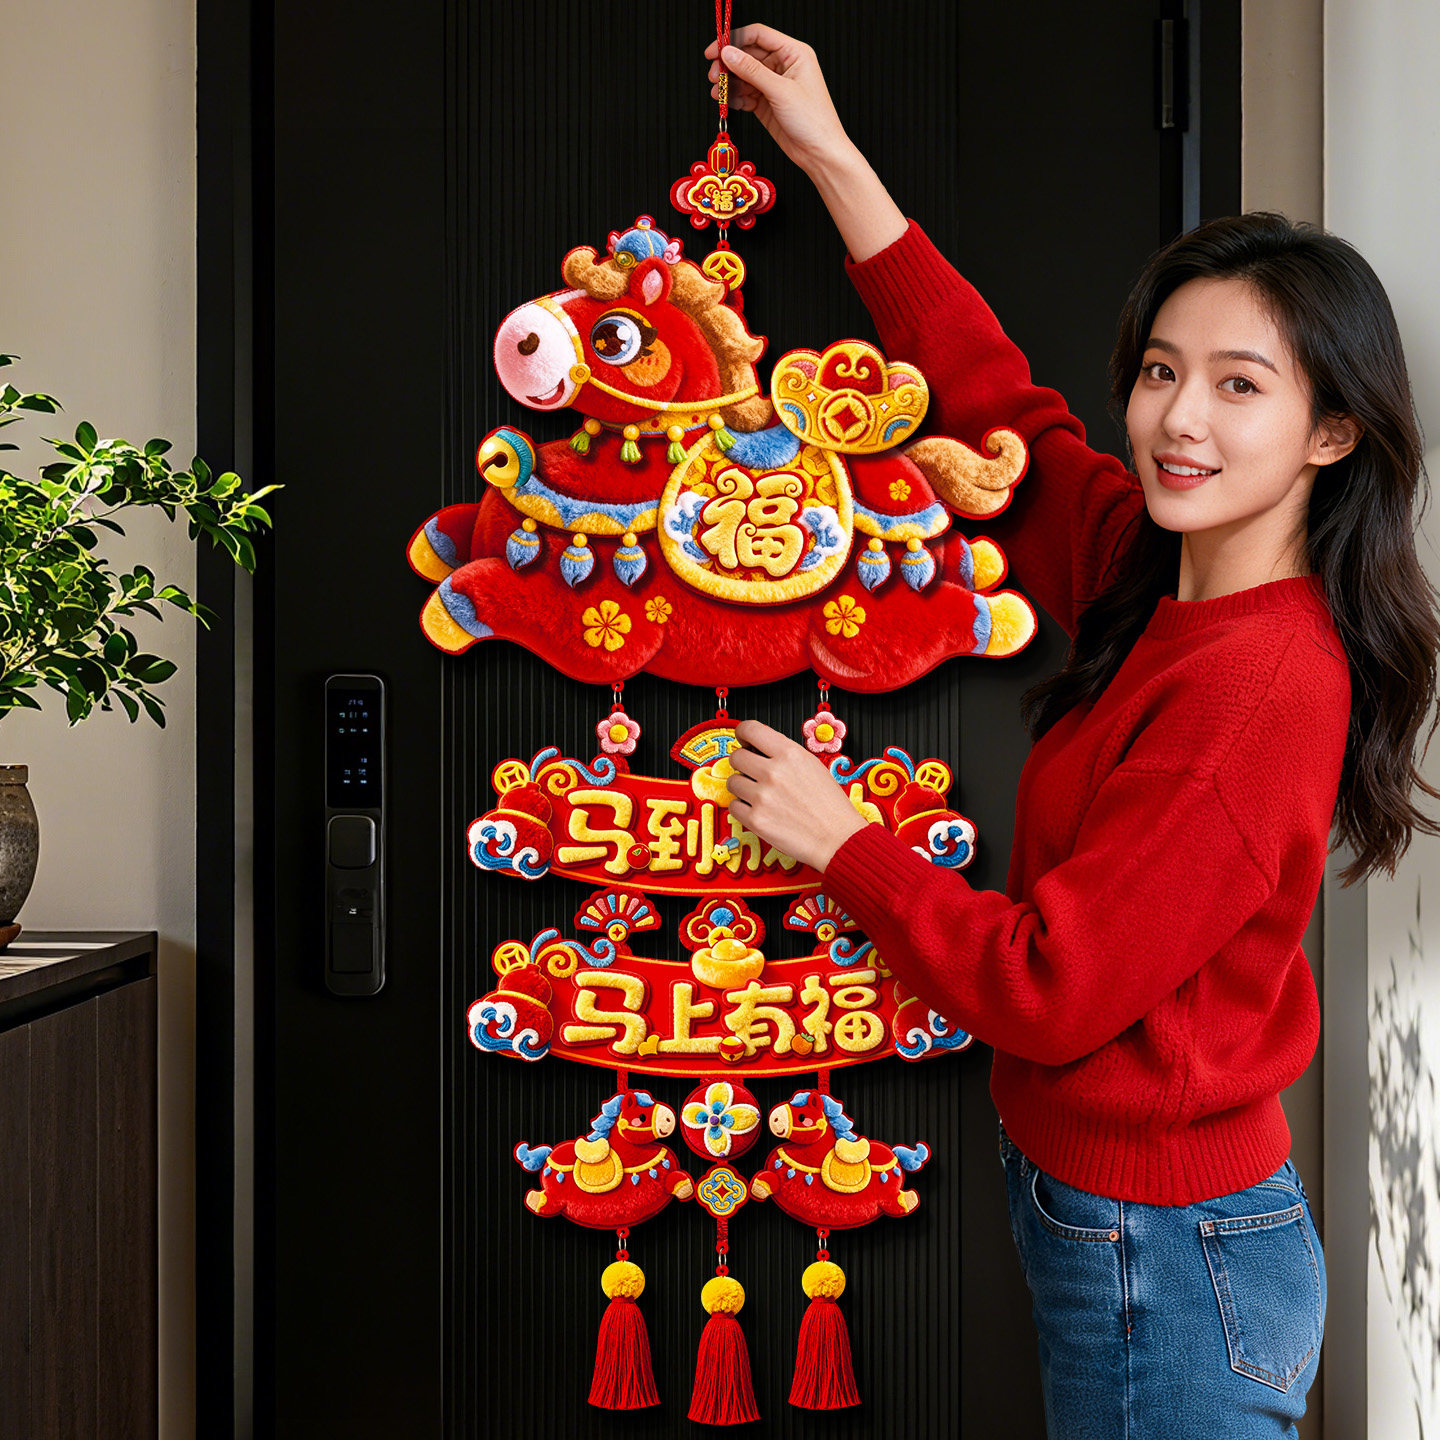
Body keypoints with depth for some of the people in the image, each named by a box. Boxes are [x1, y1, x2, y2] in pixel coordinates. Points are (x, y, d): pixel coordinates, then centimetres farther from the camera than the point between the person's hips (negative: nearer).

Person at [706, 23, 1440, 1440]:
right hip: (1095, 1213, 8)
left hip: (1165, 1259, -8)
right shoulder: (1150, 574, -1)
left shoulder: (1264, 684, -25)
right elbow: (996, 405, 10)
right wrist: (833, 159, 9)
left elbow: (1048, 985, -24)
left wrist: (840, 841, -12)